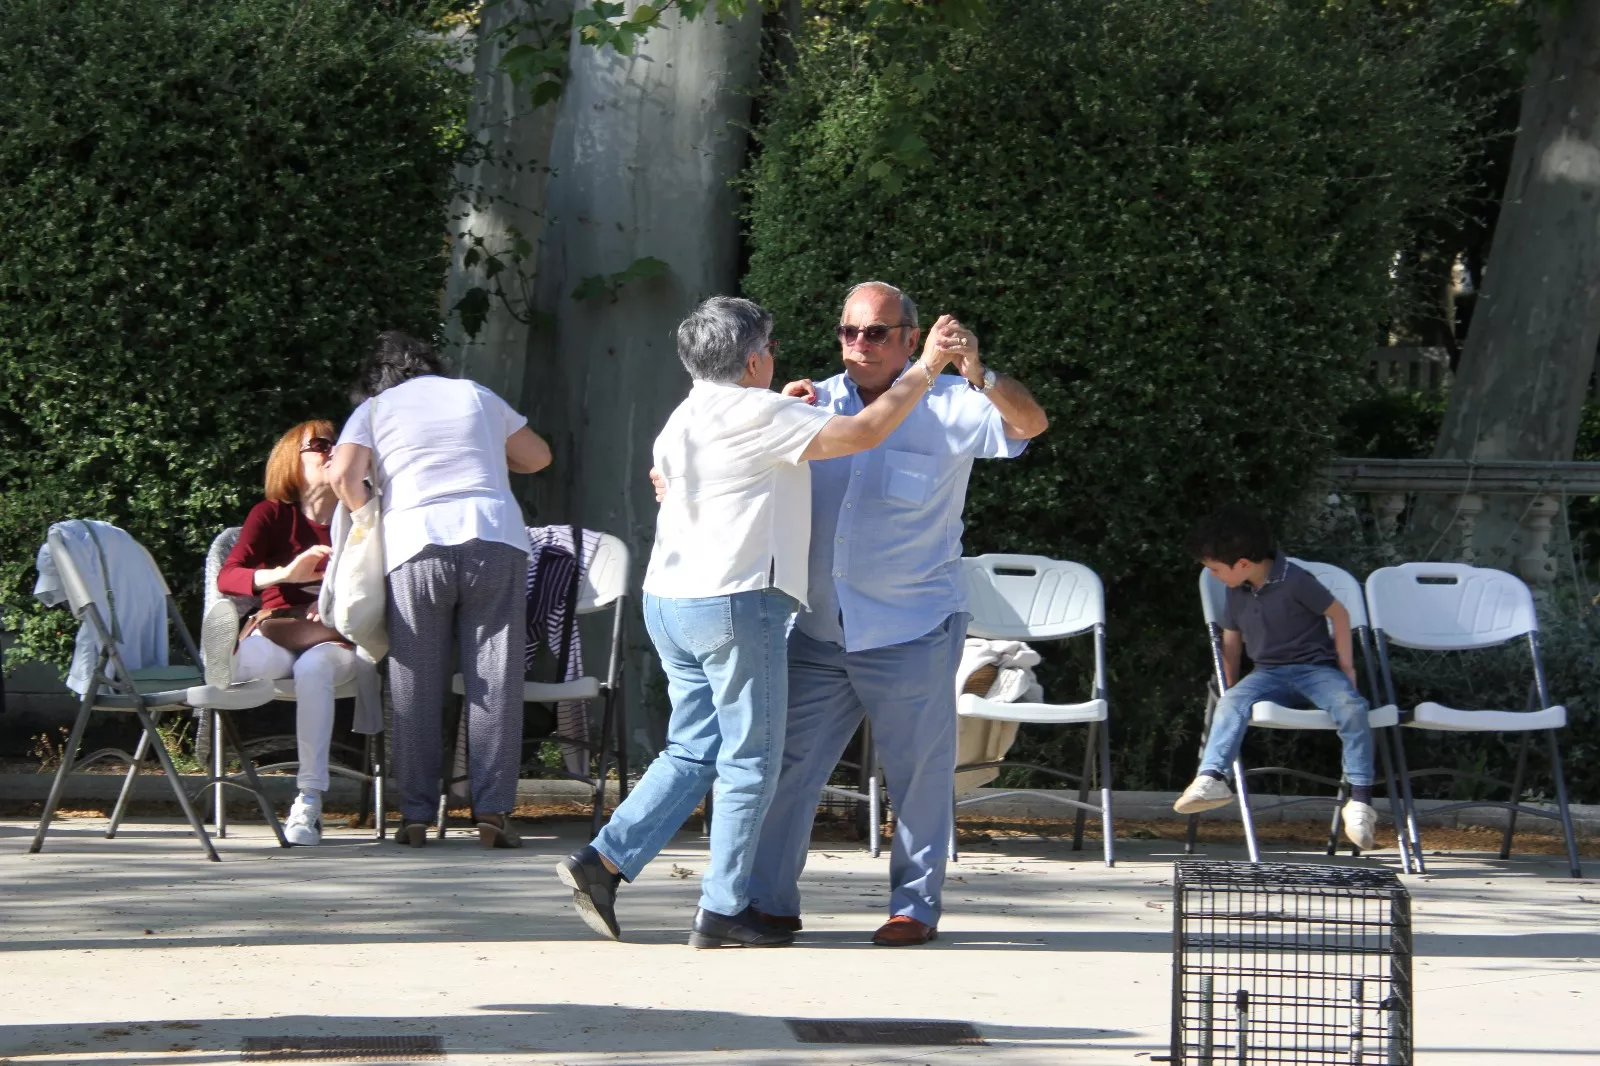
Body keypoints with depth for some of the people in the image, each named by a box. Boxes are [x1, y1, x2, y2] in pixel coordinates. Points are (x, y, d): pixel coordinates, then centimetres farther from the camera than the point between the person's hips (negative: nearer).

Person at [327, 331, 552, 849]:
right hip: (496, 538, 1)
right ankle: (492, 811, -4)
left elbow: (343, 474, -1)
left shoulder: (373, 409, 16)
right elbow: (538, 455, 33)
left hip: (416, 547, -1)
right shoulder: (476, 396, 23)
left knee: (416, 688, 5)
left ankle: (417, 815, 3)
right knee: (495, 682, 1)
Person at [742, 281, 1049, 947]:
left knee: (919, 772, 2)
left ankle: (916, 906, 13)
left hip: (911, 633, -4)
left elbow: (1029, 423, -20)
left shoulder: (947, 407, -5)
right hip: (817, 630, 4)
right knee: (787, 765, 4)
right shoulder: (818, 404, 9)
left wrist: (979, 377, -39)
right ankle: (769, 901, 12)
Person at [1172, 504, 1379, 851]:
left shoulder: (1295, 581, -13)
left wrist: (1345, 665, -2)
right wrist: (1229, 684, 15)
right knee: (1231, 702, -28)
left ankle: (1360, 799, -32)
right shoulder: (1237, 591, 7)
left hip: (1315, 666, -4)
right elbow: (1231, 640, 20)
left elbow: (1338, 613, -3)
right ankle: (1211, 778, -45)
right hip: (1269, 673, 4)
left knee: (1351, 707, -34)